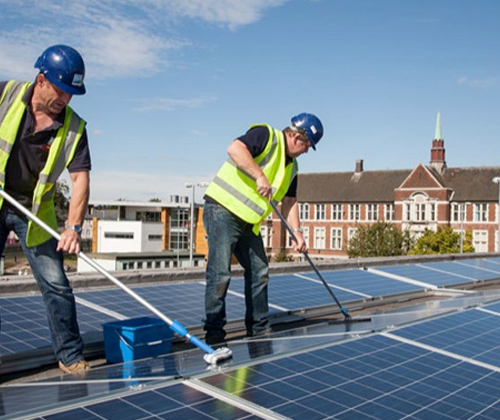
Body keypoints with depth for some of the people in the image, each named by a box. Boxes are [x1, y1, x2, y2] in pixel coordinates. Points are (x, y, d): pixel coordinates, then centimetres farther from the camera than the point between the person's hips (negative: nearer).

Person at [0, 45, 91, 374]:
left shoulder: (74, 127, -10)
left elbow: (80, 177, -14)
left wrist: (74, 226, -25)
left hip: (35, 213, 0)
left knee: (56, 285, -2)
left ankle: (71, 356, 11)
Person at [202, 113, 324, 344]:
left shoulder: (292, 167, 16)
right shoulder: (266, 135, -9)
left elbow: (289, 201, 17)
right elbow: (235, 149, -26)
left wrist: (297, 232, 5)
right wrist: (260, 176, -29)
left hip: (248, 221, 9)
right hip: (223, 209, -9)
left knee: (259, 271, 11)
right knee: (220, 273, -9)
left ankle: (259, 329, 23)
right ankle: (214, 331, 1)